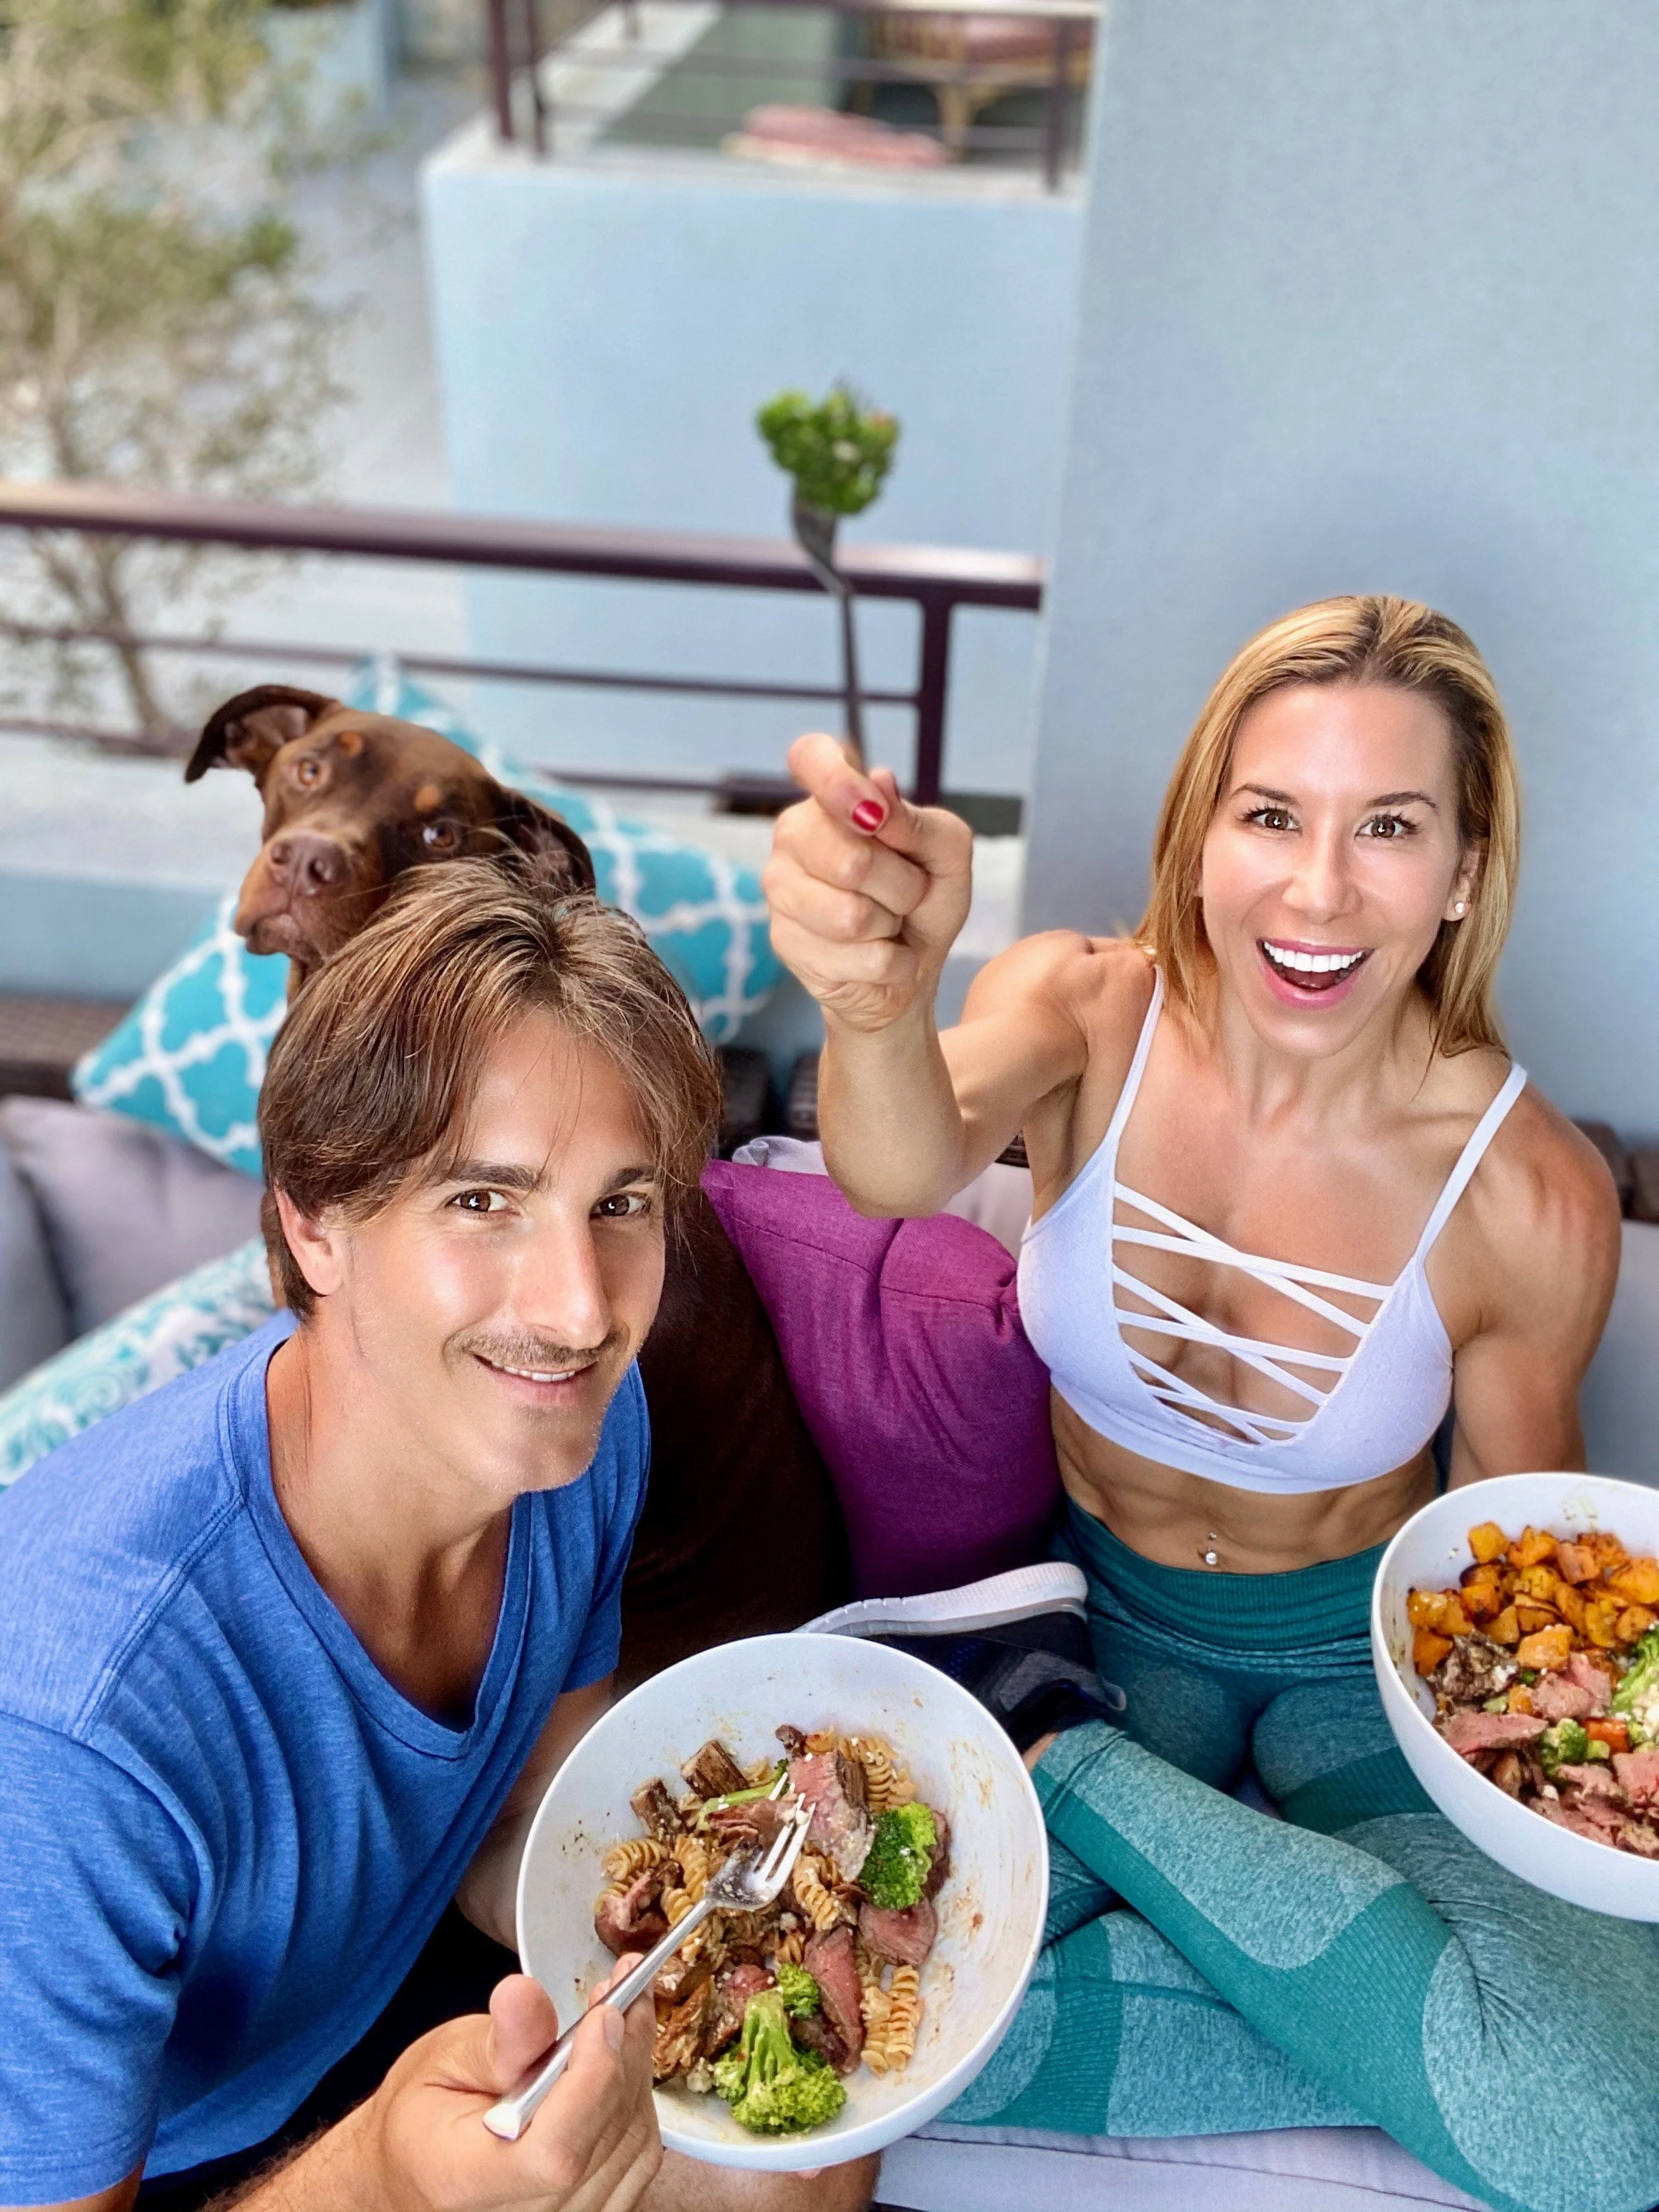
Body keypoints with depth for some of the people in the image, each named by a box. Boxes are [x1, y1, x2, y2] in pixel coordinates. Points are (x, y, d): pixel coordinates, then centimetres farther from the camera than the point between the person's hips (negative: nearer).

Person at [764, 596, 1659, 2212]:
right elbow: (905, 1169, -40)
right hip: (1101, 1615, 0)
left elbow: (1513, 1520, -2)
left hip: (1364, 1660, 1)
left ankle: (1092, 1786, -7)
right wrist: (878, 1004, -63)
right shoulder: (1087, 1009, -17)